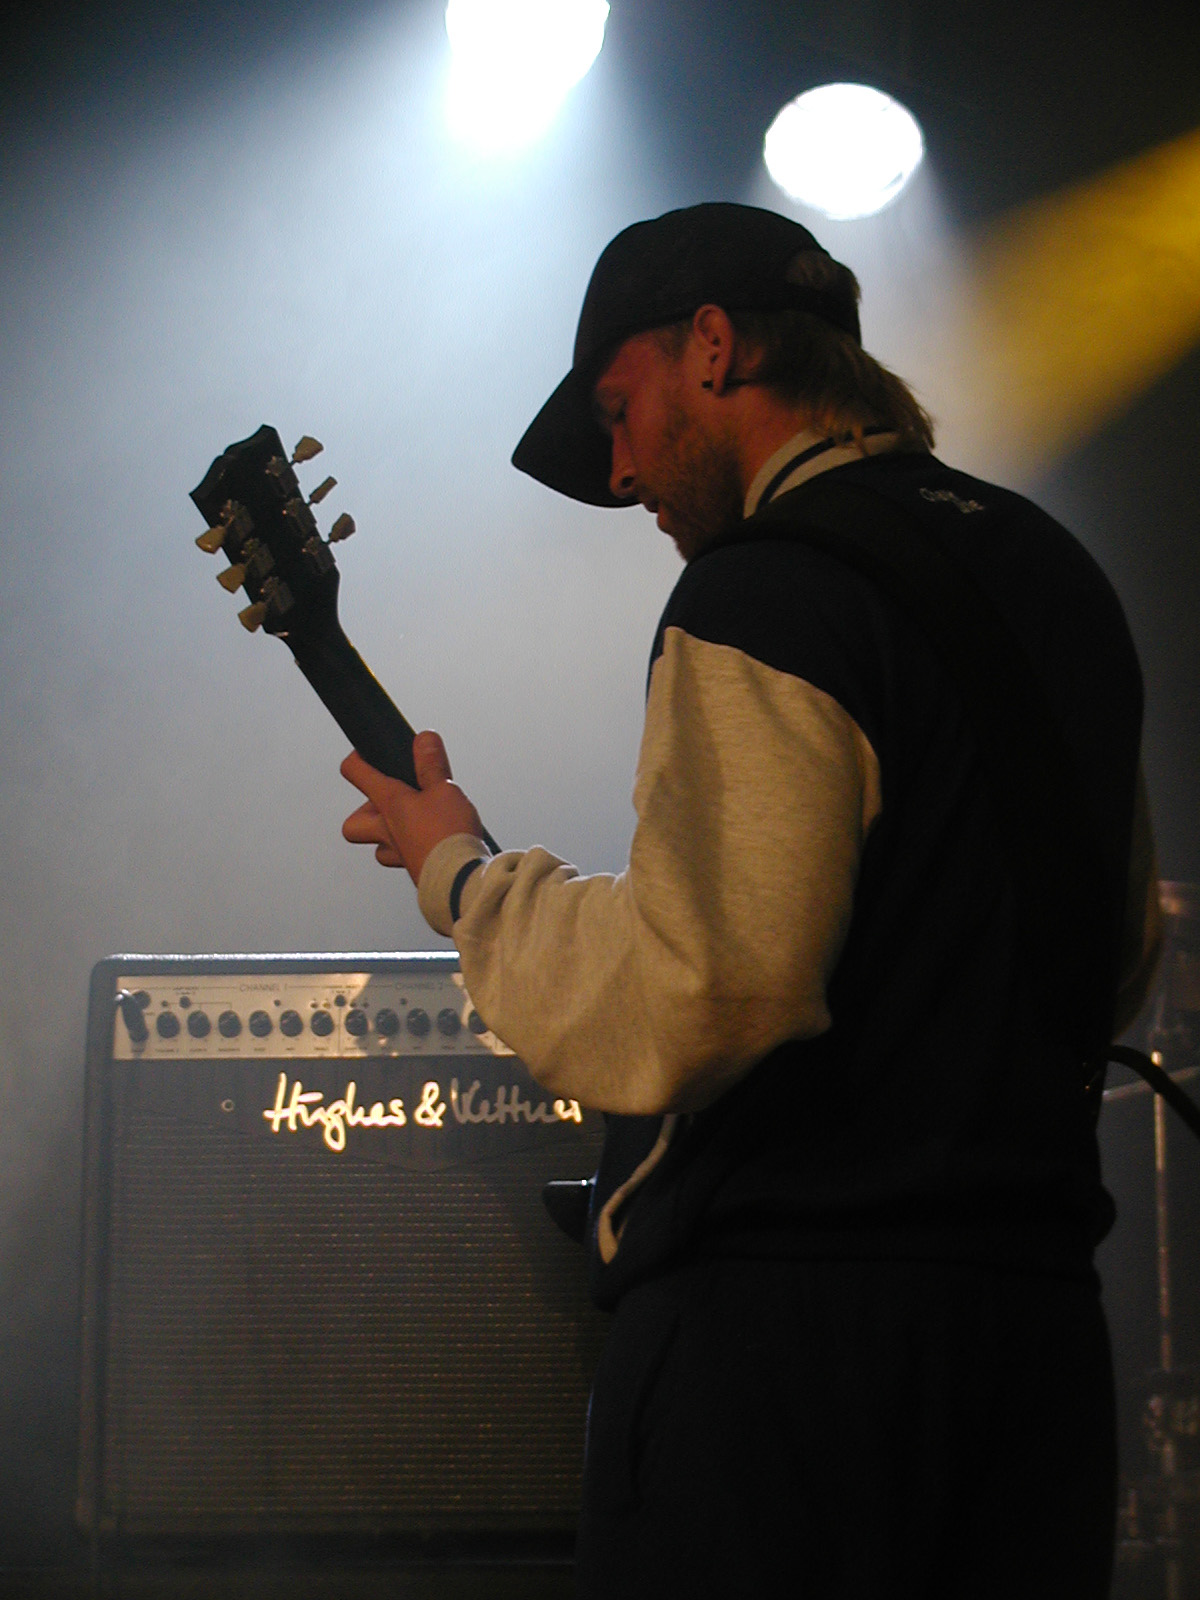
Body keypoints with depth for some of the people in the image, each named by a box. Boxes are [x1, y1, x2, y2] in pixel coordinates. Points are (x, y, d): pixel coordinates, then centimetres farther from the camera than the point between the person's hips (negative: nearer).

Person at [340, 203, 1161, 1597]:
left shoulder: (768, 595, -14)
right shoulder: (1057, 576, 15)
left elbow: (676, 1012, -23)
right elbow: (1122, 963, 25)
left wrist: (457, 870, -7)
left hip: (784, 1324, -8)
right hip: (1040, 1316, 9)